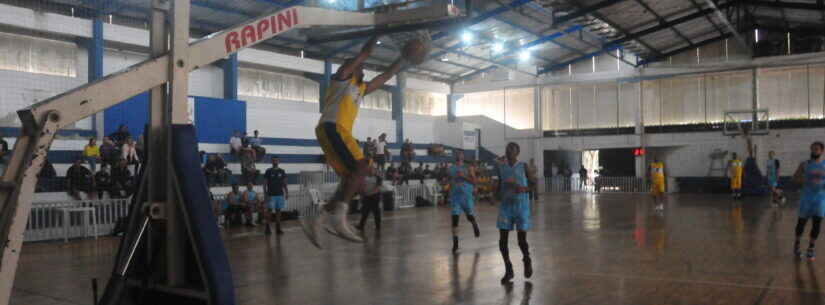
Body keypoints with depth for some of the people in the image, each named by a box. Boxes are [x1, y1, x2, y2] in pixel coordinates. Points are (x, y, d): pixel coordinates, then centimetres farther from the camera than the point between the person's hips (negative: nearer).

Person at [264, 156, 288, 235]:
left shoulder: (282, 171, 8)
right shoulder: (268, 171, 0)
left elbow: (284, 183, 12)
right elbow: (265, 183, 1)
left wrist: (287, 193, 4)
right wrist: (265, 193, -7)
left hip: (280, 194, 3)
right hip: (271, 195, -3)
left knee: (278, 211, 5)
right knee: (269, 211, -3)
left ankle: (278, 228, 9)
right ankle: (267, 227, 6)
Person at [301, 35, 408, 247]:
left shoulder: (361, 89, 32)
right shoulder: (343, 77, 11)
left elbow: (386, 75, 35)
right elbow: (365, 53, 7)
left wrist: (406, 57, 35)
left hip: (341, 131, 9)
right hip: (332, 127, -9)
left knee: (353, 179, 0)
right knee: (361, 166, -22)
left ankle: (315, 221, -2)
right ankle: (339, 218, -28)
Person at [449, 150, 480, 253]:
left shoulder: (468, 168, 0)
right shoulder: (450, 169, 8)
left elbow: (474, 181, -8)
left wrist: (463, 176, -19)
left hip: (467, 195, -1)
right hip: (455, 196, 1)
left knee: (470, 217, 7)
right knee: (455, 218, -7)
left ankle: (475, 225, 46)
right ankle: (455, 243, -3)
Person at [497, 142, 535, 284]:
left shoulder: (523, 166, -3)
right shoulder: (500, 167, 6)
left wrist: (523, 188, -21)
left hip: (521, 206, -3)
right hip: (505, 206, 3)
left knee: (522, 239, -2)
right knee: (503, 240, -3)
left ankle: (527, 260, 30)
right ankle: (508, 270, 13)